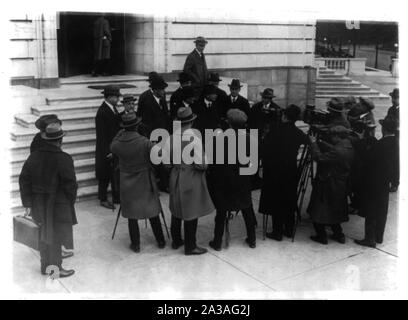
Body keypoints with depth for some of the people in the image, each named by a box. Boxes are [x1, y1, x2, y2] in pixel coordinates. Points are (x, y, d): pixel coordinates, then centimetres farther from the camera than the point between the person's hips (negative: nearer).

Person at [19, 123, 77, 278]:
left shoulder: (34, 156, 0)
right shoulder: (63, 159, -19)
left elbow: (24, 180, 3)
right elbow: (70, 184, -17)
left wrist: (27, 203, 8)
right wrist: (71, 201, 1)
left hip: (38, 203, 6)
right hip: (57, 205, -6)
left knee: (45, 234, 20)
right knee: (56, 235, 8)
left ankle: (46, 265, 34)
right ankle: (56, 268, 19)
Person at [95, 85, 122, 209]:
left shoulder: (113, 108, 6)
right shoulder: (102, 112, -20)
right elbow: (102, 135, -20)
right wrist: (108, 152, -19)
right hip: (106, 151, -8)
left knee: (115, 174, 15)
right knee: (105, 176, 6)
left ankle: (116, 197, 26)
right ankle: (103, 199, 21)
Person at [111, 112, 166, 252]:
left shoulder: (117, 144, -11)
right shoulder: (145, 142, -19)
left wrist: (120, 133, 11)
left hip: (127, 184, 1)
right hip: (145, 182, -1)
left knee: (131, 215, 11)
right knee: (153, 212, 13)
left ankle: (135, 244, 19)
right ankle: (160, 241, 25)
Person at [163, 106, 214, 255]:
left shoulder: (170, 139, -7)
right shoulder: (195, 139, -20)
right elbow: (201, 164, -20)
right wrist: (205, 162, 0)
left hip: (175, 178, 5)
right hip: (191, 180, -5)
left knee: (176, 210, 19)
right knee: (191, 213, 6)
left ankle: (176, 240, 35)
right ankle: (190, 247, 16)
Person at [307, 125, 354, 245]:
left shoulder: (337, 151, -25)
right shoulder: (349, 148, 3)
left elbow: (319, 157, -24)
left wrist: (314, 143, -13)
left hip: (328, 185, -9)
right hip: (341, 186, 9)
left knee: (318, 211, 5)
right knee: (334, 211, 22)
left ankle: (321, 236, 12)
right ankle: (338, 234, 27)